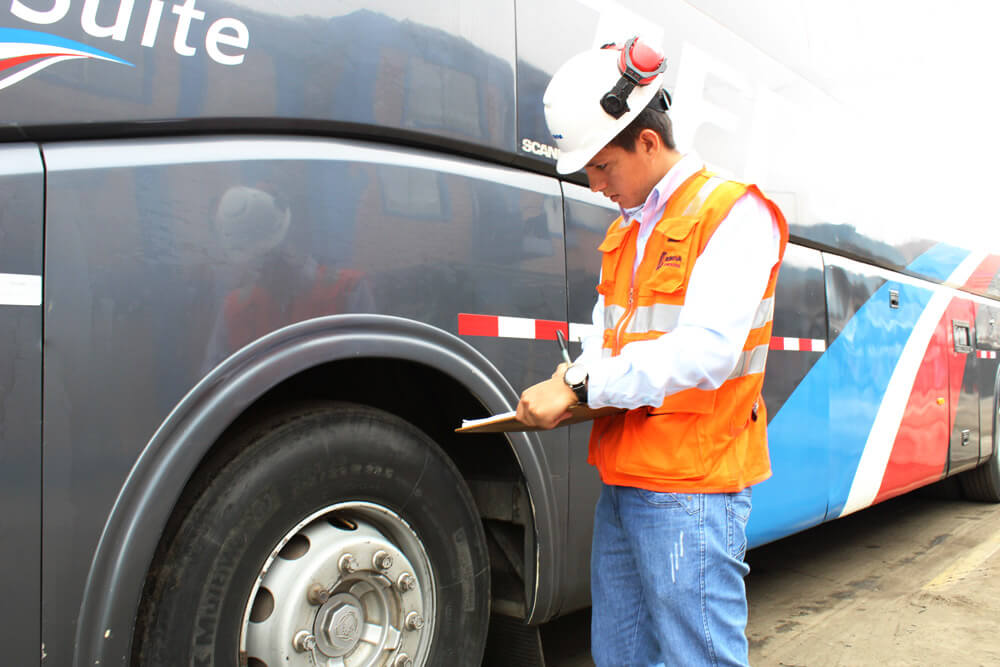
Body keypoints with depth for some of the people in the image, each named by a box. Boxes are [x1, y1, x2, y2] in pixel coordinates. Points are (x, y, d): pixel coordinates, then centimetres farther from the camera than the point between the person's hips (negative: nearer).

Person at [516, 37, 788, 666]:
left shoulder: (735, 214, -9)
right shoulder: (626, 231, 18)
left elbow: (706, 351, -21)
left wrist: (581, 385, -22)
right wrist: (580, 373, -2)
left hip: (692, 482, -8)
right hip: (622, 480, 8)